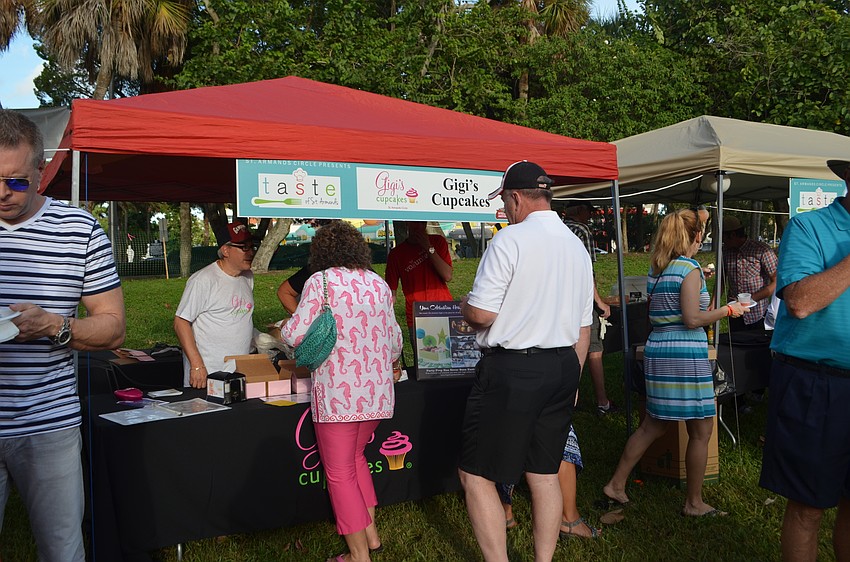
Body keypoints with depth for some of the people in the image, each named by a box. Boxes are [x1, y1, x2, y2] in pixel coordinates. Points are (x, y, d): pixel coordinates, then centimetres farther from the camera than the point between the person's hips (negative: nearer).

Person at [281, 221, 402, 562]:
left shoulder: (321, 281, -7)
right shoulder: (379, 283, 10)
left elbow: (297, 334, -12)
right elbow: (395, 339, 14)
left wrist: (284, 329, 11)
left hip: (339, 392, -6)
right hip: (377, 391, 6)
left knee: (340, 473, 6)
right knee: (355, 457, 26)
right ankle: (370, 533, 29)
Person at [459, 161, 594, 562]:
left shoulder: (510, 239, -13)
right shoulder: (578, 247, 11)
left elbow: (481, 315, -17)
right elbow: (584, 327, 16)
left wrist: (463, 305, 5)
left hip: (511, 369, -8)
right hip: (563, 367, 8)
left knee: (476, 474, 4)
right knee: (545, 474, 16)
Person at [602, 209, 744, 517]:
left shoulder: (656, 269, 11)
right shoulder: (690, 269, -12)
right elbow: (692, 319, -17)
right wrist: (727, 310, -4)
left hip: (657, 350, 8)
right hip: (686, 354, -8)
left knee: (652, 425, 16)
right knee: (701, 430, 5)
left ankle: (616, 485, 18)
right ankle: (694, 503, 14)